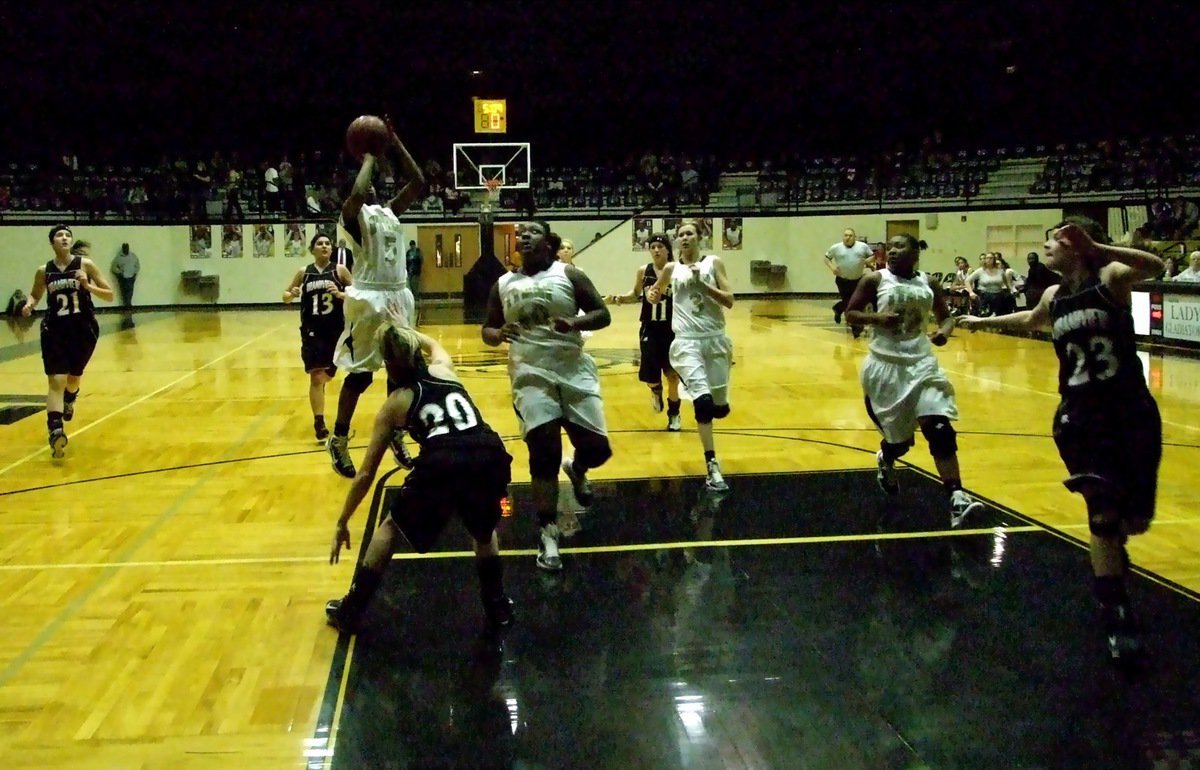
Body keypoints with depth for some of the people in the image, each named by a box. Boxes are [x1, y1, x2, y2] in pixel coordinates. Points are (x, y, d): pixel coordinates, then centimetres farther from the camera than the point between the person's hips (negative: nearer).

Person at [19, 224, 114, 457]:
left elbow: (110, 295, -5)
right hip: (55, 330, 0)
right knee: (56, 381, -14)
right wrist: (29, 305, -4)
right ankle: (55, 431, -24)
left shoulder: (85, 264, -6)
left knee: (74, 378, 18)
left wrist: (88, 286, -21)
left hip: (84, 329, 0)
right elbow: (35, 294, 18)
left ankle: (69, 401, 53)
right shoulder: (43, 271, 0)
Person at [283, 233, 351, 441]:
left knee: (327, 375, 15)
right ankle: (319, 422, -8)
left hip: (336, 330, 0)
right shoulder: (303, 273, 2)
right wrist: (291, 294, -11)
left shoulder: (340, 271, -3)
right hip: (312, 330, 0)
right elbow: (285, 295, 12)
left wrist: (340, 294, -21)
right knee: (316, 375, -10)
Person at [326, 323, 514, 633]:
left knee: (391, 527, 25)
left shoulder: (395, 403, 22)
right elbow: (433, 344, 57)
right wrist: (405, 330, 72)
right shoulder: (443, 369, 28)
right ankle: (498, 605, 37)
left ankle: (350, 612, 30)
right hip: (490, 456, 3)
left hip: (442, 464, -2)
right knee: (484, 528, 36)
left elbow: (366, 474, 24)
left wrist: (342, 523, 35)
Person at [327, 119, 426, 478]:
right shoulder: (353, 214, -4)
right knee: (360, 372, -3)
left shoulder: (391, 211, 16)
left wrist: (396, 144, 7)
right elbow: (356, 193, -27)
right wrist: (368, 159, -11)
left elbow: (418, 182, 11)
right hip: (369, 297, -7)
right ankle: (339, 441, 10)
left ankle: (396, 436, 26)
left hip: (399, 294, 7)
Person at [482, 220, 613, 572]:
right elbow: (487, 329, 14)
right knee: (544, 450, -14)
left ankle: (576, 469, 38)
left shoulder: (569, 275, 0)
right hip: (531, 375, 0)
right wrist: (497, 334, -11)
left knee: (597, 448, -2)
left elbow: (602, 314, -2)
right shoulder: (503, 285, 7)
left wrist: (574, 323, -22)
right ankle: (548, 533, -2)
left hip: (575, 371, 0)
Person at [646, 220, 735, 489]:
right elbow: (654, 292, 26)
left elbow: (729, 301, -5)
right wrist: (653, 295, 7)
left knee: (721, 408, 8)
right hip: (687, 341, -1)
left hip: (715, 339, 2)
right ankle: (712, 467, -14)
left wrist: (702, 283, -13)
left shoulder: (713, 263, 3)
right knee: (703, 402, -19)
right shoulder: (671, 269, 7)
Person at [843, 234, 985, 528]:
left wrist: (945, 331, -8)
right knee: (898, 438, 7)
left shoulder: (929, 283, 5)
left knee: (940, 429, -13)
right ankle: (885, 459, 46)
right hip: (885, 365, -2)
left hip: (921, 363, 2)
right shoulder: (876, 280, -3)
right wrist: (878, 319, -19)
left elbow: (945, 317, 15)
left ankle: (957, 498, -16)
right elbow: (850, 313, -1)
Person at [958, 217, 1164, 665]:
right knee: (1103, 513, -10)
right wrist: (983, 322, 41)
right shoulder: (1054, 298, 7)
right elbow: (1029, 321, 32)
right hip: (1080, 418, 3)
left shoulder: (1110, 279, -9)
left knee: (1134, 520, 5)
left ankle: (1110, 554, 40)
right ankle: (1115, 614, 0)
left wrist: (1095, 249, -43)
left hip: (1132, 416, -3)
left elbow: (1154, 266, -32)